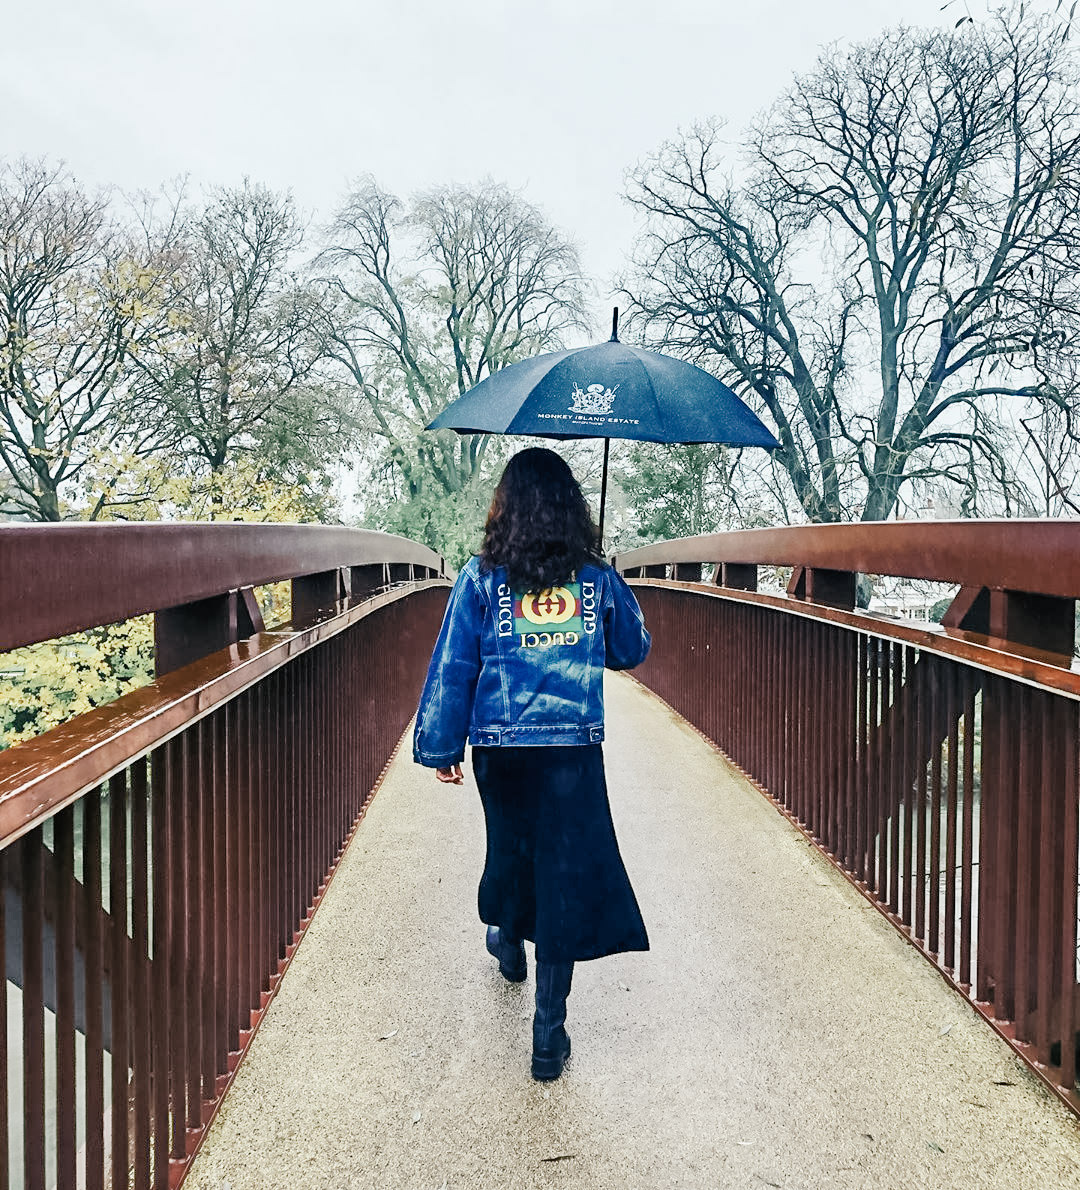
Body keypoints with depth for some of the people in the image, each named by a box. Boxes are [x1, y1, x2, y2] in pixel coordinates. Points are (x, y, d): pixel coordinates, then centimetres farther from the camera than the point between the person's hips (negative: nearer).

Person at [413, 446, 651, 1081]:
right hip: (576, 750, -1)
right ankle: (549, 1029, 7)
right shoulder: (600, 580, -1)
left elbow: (452, 670, -4)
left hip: (500, 749, 1)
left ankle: (509, 942, 52)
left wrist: (442, 747, 4)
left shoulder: (481, 579, -5)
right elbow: (632, 651, 13)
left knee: (510, 845, 25)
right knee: (566, 870, 4)